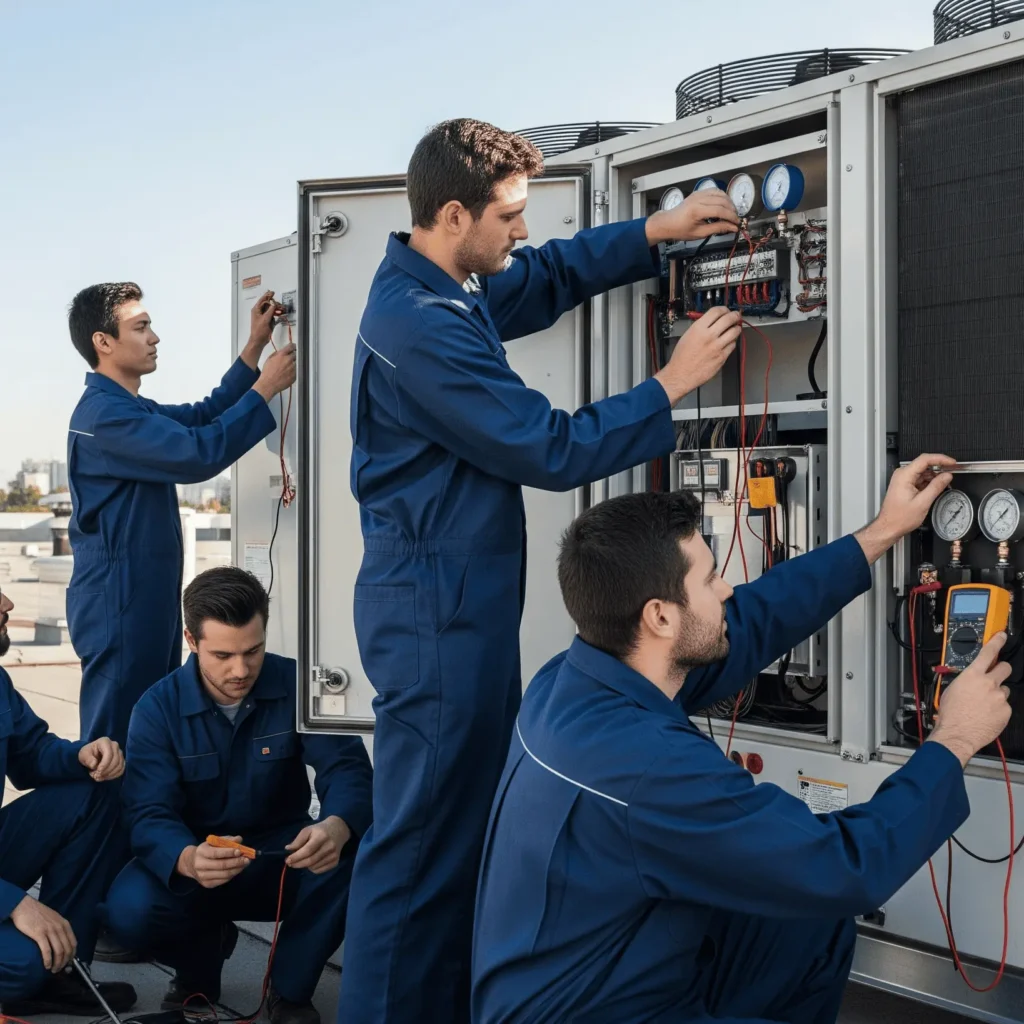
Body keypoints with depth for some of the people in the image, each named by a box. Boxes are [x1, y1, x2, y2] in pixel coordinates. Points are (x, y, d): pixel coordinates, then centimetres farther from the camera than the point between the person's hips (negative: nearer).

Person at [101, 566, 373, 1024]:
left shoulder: (299, 687, -11)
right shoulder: (158, 708, -13)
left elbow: (347, 768, -21)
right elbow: (150, 816, -22)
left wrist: (337, 827, -47)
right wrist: (188, 860, -47)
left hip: (282, 863, 0)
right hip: (195, 867, 0)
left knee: (354, 853, -31)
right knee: (128, 909, -32)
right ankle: (201, 956, 7)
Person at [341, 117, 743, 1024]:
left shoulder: (446, 287, 8)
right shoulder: (420, 328, -22)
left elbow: (550, 276, 25)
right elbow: (551, 450, -20)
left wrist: (657, 232, 11)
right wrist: (671, 386, -10)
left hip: (461, 598, 11)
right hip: (437, 605, -11)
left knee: (470, 818, 18)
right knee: (423, 838, -4)